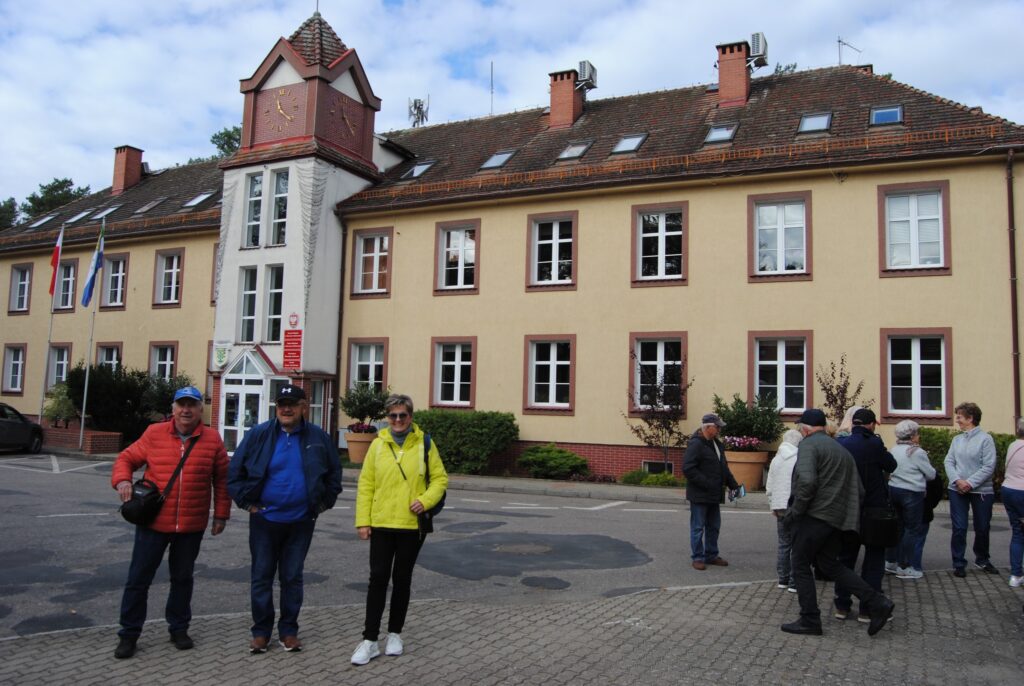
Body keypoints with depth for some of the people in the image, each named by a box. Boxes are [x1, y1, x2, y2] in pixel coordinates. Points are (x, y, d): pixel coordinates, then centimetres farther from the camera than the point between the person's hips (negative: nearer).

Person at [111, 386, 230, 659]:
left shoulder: (212, 439, -1)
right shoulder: (154, 434, -1)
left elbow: (221, 480, 4)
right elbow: (126, 458, 7)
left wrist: (221, 513, 3)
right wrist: (122, 480, -14)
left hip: (192, 525, 0)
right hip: (153, 521, 0)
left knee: (182, 578, 14)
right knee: (138, 578, 6)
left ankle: (178, 628, 30)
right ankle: (129, 634, 21)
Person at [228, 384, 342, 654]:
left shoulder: (318, 438, -1)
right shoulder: (258, 435, -5)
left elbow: (334, 474, 9)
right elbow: (235, 472, 1)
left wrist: (324, 503, 4)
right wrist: (247, 502, -3)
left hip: (301, 521, 0)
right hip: (264, 519, 0)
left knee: (292, 578, 10)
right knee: (261, 577, 8)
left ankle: (289, 630, 23)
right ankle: (261, 631, 22)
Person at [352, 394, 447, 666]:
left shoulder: (424, 444, 0)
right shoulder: (378, 444, 0)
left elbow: (440, 478, 3)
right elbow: (365, 484, 0)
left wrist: (425, 500, -14)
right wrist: (362, 521, -5)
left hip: (412, 525, 0)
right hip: (381, 524, 0)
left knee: (402, 579, 11)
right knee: (378, 578, 1)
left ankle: (394, 634, 26)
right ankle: (370, 639, 9)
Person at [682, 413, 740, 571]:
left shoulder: (717, 444, 14)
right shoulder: (696, 444, -16)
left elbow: (723, 467, 22)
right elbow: (688, 468, -22)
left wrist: (733, 485, 12)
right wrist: (706, 484, -23)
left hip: (714, 495, 9)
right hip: (699, 495, -9)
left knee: (714, 526, 15)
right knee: (698, 527, 0)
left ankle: (711, 555, 27)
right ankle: (697, 558, 9)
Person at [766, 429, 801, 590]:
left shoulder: (776, 460, 9)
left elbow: (769, 487, 11)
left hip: (780, 507, 6)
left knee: (784, 544, 15)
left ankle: (783, 578, 19)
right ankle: (795, 581, 2)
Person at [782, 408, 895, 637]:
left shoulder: (808, 444, -9)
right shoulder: (841, 449, 19)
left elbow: (807, 481, -24)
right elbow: (858, 489, 18)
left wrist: (796, 510, -15)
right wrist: (847, 510, 22)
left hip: (815, 516, -8)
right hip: (838, 519, 8)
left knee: (801, 567, 4)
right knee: (829, 564, 19)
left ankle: (809, 620, 8)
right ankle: (877, 603, 11)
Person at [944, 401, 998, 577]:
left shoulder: (985, 439, -9)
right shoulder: (957, 439, 5)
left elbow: (989, 466, -13)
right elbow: (949, 462, 3)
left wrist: (970, 483, -18)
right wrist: (957, 480, -13)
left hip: (981, 491, -3)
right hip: (957, 490, 3)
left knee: (982, 528, 13)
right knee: (959, 528, 0)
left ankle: (982, 560, 34)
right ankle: (959, 564, 10)